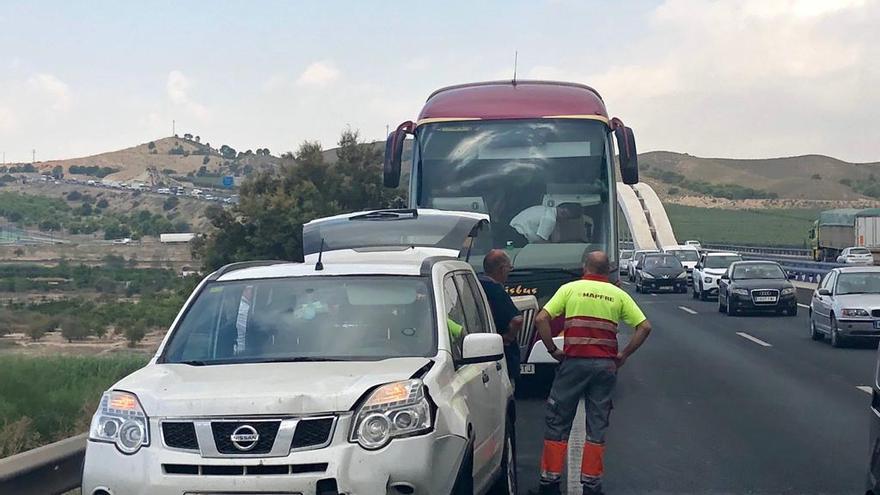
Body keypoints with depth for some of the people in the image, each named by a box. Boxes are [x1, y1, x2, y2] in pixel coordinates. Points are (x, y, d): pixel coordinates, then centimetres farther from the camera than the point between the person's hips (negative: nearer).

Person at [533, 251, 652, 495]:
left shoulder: (570, 289, 2)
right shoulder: (618, 295, 8)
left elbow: (541, 319, -7)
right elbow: (644, 327, 2)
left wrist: (553, 350, 0)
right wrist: (624, 355, 6)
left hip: (574, 362, -2)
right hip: (605, 365, 2)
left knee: (557, 421, 8)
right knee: (597, 425, 9)